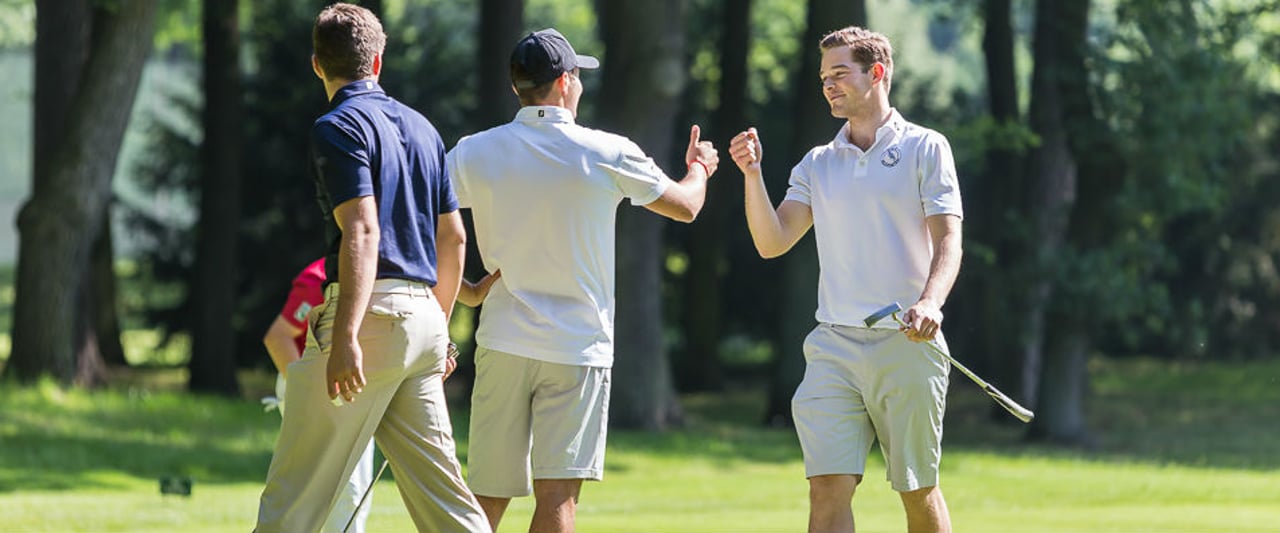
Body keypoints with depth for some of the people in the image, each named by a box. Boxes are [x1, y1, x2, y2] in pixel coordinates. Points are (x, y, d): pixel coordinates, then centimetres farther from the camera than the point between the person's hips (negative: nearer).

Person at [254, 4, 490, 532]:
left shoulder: (338, 127, -7)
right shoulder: (421, 127, 18)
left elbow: (361, 231, -18)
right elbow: (453, 238, 21)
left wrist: (345, 337, -23)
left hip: (371, 310, -8)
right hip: (422, 315, 8)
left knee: (295, 490, -5)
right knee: (440, 490, 7)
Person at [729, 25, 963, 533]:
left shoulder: (924, 148, 3)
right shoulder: (817, 163, 15)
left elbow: (948, 241, -5)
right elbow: (772, 242, 9)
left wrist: (930, 302, -23)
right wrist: (752, 174, -5)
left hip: (906, 344, -3)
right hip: (834, 344, 3)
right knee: (828, 489, -8)